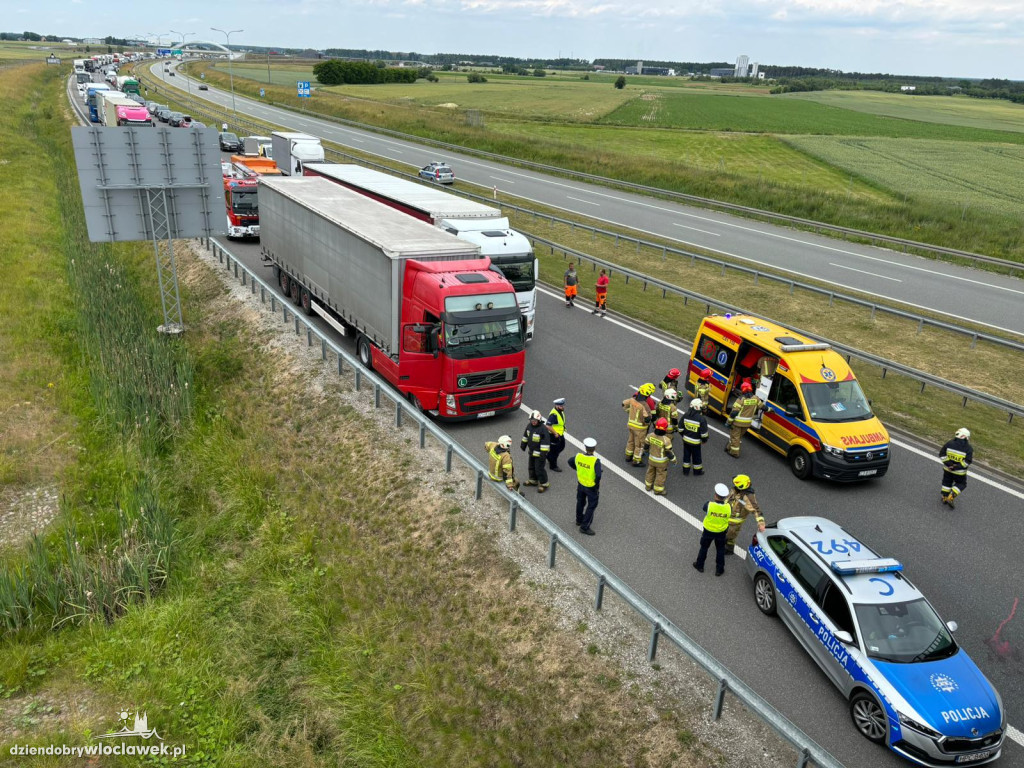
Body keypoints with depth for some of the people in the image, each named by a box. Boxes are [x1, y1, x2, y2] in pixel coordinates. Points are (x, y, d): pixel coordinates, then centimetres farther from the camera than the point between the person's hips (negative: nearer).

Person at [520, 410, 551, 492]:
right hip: (531, 452, 8)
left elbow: (545, 442, -25)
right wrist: (523, 444, 24)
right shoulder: (529, 426, -1)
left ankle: (544, 484, 12)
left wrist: (544, 453, -25)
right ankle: (533, 480, 41)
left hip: (539, 453, -8)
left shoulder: (543, 429, -26)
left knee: (539, 469, -3)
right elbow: (526, 435, 18)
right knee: (531, 467, 22)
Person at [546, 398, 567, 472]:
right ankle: (553, 466, 25)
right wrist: (555, 434, -24)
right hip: (554, 435, -9)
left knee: (562, 446, 24)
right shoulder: (553, 415, -30)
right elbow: (548, 426, -33)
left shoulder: (561, 411, 0)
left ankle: (549, 456, 45)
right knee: (554, 450, 6)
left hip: (560, 434, 9)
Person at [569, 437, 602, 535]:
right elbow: (598, 475, -36)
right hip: (591, 487, -6)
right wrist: (597, 484, -16)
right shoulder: (596, 461, -30)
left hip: (580, 484, 6)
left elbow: (570, 461, 6)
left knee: (580, 502, 27)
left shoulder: (578, 457, -15)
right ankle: (584, 527, 19)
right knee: (591, 506, 13)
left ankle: (579, 520, 50)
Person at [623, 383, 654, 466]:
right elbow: (647, 418, -33)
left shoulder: (632, 399, -12)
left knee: (631, 440, 26)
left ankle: (628, 456, 43)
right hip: (640, 427, -7)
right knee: (639, 444, 12)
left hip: (631, 424, 7)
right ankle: (636, 461, 25)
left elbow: (624, 404, 6)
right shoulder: (644, 405, -31)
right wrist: (646, 422, -10)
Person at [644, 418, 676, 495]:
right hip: (661, 462, -4)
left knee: (651, 472, 25)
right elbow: (669, 453, -21)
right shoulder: (666, 440, -31)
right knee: (661, 475, 16)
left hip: (651, 459, 4)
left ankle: (648, 485, 43)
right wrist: (673, 460, -3)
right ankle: (658, 490, 30)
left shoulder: (650, 436, -18)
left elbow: (646, 446, -2)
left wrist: (647, 453, 19)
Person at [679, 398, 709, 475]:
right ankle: (697, 471, 32)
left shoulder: (685, 415, -9)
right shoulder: (701, 419, -23)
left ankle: (686, 470, 32)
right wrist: (704, 440, 2)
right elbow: (704, 433, -16)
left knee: (686, 455, 19)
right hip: (695, 442, -4)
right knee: (696, 456, 15)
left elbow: (680, 428, 1)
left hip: (686, 440, 4)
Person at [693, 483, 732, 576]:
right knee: (720, 550, 22)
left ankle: (700, 565, 41)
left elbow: (704, 508, -9)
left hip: (708, 531, -1)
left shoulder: (709, 505, -30)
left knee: (704, 547, 23)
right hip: (721, 533, 1)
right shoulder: (728, 507, -24)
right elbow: (728, 516, -8)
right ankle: (719, 569, 36)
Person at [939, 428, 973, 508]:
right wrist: (958, 466, -15)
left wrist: (947, 463, -10)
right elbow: (968, 461, -19)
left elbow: (942, 454, -10)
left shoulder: (949, 444, -12)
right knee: (961, 484, 20)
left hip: (947, 469, 2)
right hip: (959, 472, -2)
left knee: (947, 482, 23)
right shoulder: (968, 448, -17)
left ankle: (944, 497, 29)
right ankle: (951, 498, 8)